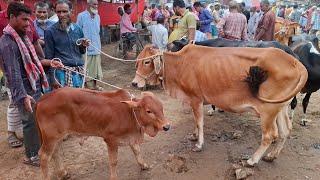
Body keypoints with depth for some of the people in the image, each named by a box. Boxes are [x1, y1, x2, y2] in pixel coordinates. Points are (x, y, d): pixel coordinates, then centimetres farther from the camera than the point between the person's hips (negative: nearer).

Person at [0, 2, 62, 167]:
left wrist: (48, 62, 14)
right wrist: (23, 96, -29)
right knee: (31, 123, 4)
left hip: (35, 87, 8)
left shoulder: (22, 36, 9)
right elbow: (14, 73, -24)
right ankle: (31, 156, 23)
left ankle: (37, 146, 38)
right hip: (26, 91, -8)